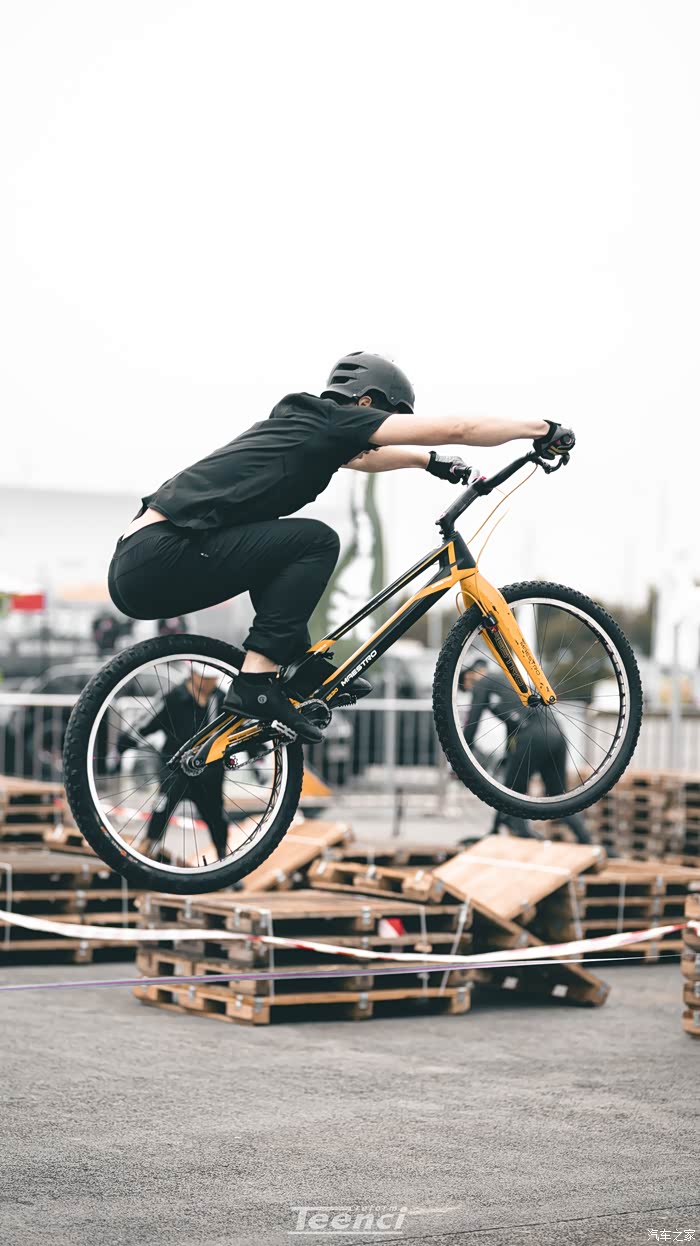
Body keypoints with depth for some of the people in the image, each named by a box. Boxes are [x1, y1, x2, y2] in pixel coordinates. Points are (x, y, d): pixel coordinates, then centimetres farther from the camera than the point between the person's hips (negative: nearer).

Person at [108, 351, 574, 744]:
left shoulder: (301, 425, 23)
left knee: (274, 540, 25)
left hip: (137, 562, 10)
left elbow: (363, 458, 46)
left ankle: (301, 663, 20)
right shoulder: (334, 419, -3)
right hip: (158, 562, -10)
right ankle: (257, 683, -11)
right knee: (316, 541, -10)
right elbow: (453, 428, -3)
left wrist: (432, 460, 50)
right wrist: (543, 429, 6)